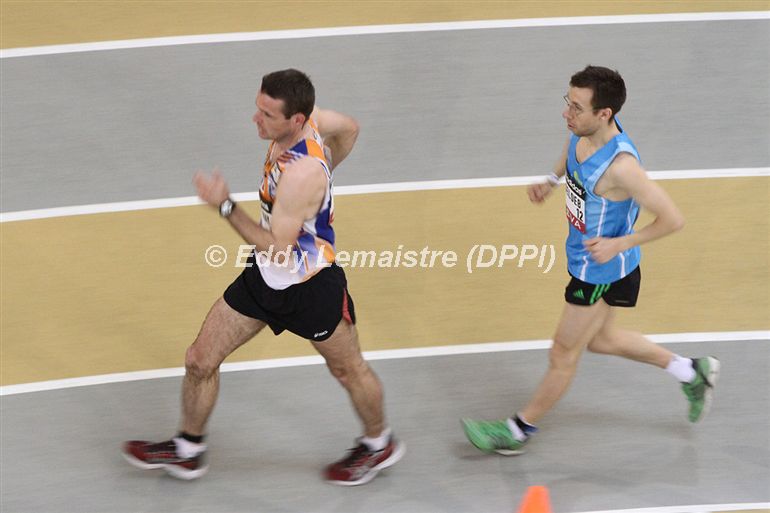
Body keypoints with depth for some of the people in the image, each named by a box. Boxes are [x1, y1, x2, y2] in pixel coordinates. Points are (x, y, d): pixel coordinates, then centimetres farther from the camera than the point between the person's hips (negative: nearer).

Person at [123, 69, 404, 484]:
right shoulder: (303, 119, -12)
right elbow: (349, 128, 9)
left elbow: (279, 250, -31)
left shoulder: (301, 175, -35)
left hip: (309, 286, -8)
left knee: (349, 370, 19)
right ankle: (187, 451, 29)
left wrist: (226, 207, -32)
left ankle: (379, 445, 45)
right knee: (200, 360, 9)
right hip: (264, 275, 8)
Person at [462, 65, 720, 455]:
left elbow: (673, 220, -29)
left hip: (601, 271, -9)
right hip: (586, 260, 9)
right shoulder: (583, 131, -13)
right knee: (600, 339, 29)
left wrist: (619, 243, -29)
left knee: (564, 354, 12)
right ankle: (691, 371, 42)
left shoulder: (620, 166, -37)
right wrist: (551, 180, 2)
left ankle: (519, 431, 34)